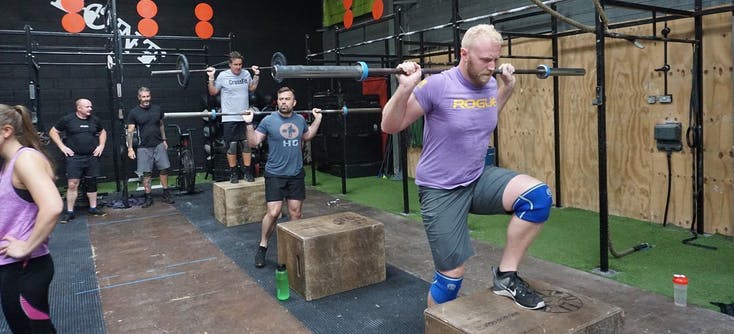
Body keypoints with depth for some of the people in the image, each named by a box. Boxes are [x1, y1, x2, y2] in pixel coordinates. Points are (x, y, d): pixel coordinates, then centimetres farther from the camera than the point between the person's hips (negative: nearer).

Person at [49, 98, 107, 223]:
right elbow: (53, 132, 4)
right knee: (72, 184, -7)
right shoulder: (67, 119, -3)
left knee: (92, 183, 10)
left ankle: (93, 208, 22)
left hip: (92, 157, 4)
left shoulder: (95, 120, 7)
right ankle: (69, 212, 2)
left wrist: (101, 145, 9)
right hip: (74, 157, -3)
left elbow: (102, 132, 23)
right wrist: (62, 147, -4)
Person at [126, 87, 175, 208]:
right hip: (144, 147, -2)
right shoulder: (134, 113, -4)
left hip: (159, 145, 2)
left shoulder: (157, 109, 4)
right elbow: (130, 131, -3)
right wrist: (130, 148, -8)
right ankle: (148, 197, 10)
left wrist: (164, 140, 14)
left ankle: (166, 194, 14)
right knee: (146, 173, 2)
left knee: (164, 169, 3)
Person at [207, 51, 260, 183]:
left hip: (245, 117, 3)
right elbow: (213, 92, 0)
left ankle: (247, 172, 15)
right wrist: (211, 78, -12)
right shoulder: (223, 76, -7)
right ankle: (233, 173, 13)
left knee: (247, 144, 5)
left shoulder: (246, 74, 3)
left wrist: (256, 75, 13)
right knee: (232, 146, 3)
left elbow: (252, 88, 18)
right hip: (229, 118, -3)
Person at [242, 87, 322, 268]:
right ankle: (262, 247, 11)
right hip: (275, 175, -4)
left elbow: (307, 136, 24)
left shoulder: (300, 120, 5)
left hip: (296, 174, 4)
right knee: (273, 213, -8)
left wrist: (317, 119, 19)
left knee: (295, 213, 6)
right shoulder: (269, 120, -8)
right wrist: (249, 123, -15)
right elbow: (254, 142, -4)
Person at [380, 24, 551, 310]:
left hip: (479, 179, 6)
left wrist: (508, 86, 17)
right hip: (441, 191, -6)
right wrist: (405, 88, -29)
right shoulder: (437, 86, -19)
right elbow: (389, 126, -15)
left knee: (538, 195, -19)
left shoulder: (490, 85, 2)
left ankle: (506, 275, -3)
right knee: (452, 273, -1)